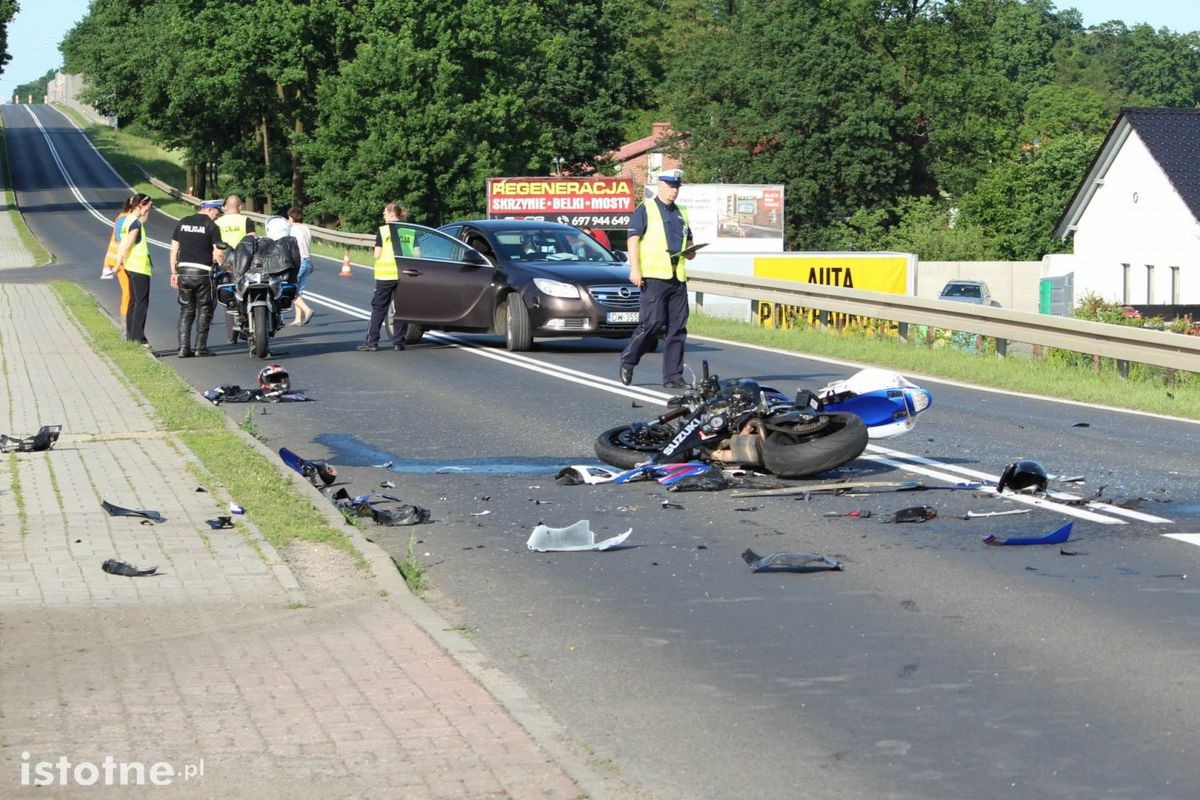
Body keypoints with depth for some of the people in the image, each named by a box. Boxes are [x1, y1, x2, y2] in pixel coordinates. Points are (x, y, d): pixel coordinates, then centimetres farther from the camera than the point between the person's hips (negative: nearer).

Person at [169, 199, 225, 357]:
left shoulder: (183, 223, 10)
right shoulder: (211, 226, -5)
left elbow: (174, 249, 11)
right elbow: (218, 253, -9)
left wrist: (174, 272, 14)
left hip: (183, 270, 4)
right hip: (203, 272, -4)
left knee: (186, 310, 8)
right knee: (204, 310, 5)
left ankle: (184, 347, 1)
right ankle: (201, 347, 3)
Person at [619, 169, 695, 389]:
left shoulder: (681, 213, 22)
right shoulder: (645, 210, 3)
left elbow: (688, 243, 30)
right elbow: (633, 239, -5)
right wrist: (635, 269, -15)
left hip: (678, 278, 6)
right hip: (654, 277, -6)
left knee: (678, 327, 2)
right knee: (651, 323, -12)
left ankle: (673, 376, 5)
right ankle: (628, 360, 8)